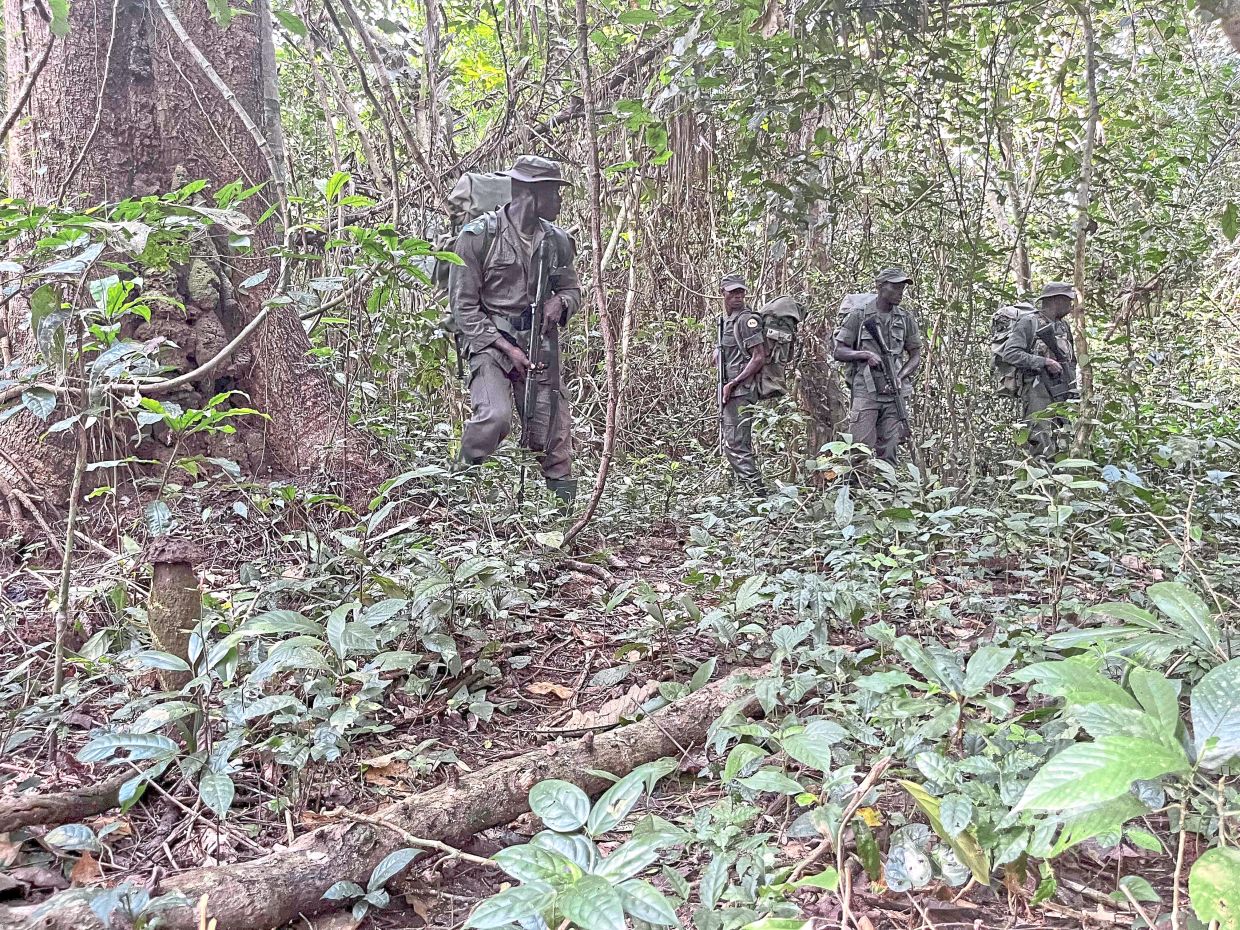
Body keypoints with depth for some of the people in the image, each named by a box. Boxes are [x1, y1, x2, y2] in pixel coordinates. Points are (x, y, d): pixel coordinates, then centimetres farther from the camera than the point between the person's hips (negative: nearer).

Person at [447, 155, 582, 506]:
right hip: (490, 341, -4)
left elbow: (572, 289, 21)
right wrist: (506, 348, -14)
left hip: (540, 346, 5)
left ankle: (565, 502, 18)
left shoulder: (556, 240, 8)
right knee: (494, 417, -26)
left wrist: (561, 303, -5)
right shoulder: (478, 236, -8)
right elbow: (464, 306, -7)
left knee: (552, 431, 4)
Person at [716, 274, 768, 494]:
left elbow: (759, 358, -18)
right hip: (728, 390, 10)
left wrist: (733, 383, -18)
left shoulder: (747, 319, -11)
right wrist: (717, 352, 8)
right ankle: (745, 486, 21)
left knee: (735, 443, -13)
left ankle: (757, 489, -11)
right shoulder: (724, 320, 17)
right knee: (728, 442, 14)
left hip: (740, 390, -10)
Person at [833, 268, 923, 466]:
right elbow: (839, 351, 1)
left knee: (888, 453, 4)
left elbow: (915, 356, 13)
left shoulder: (906, 318, 9)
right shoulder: (859, 314, 1)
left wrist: (900, 377, -6)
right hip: (866, 391, -3)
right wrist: (865, 354, -15)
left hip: (894, 392, 3)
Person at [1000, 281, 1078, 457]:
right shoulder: (1029, 322, -2)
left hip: (1062, 393, 7)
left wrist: (1073, 390, 20)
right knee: (1044, 448, -16)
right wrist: (1044, 362, -17)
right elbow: (1010, 354, -13)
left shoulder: (1064, 327, 21)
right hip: (1038, 391, -7)